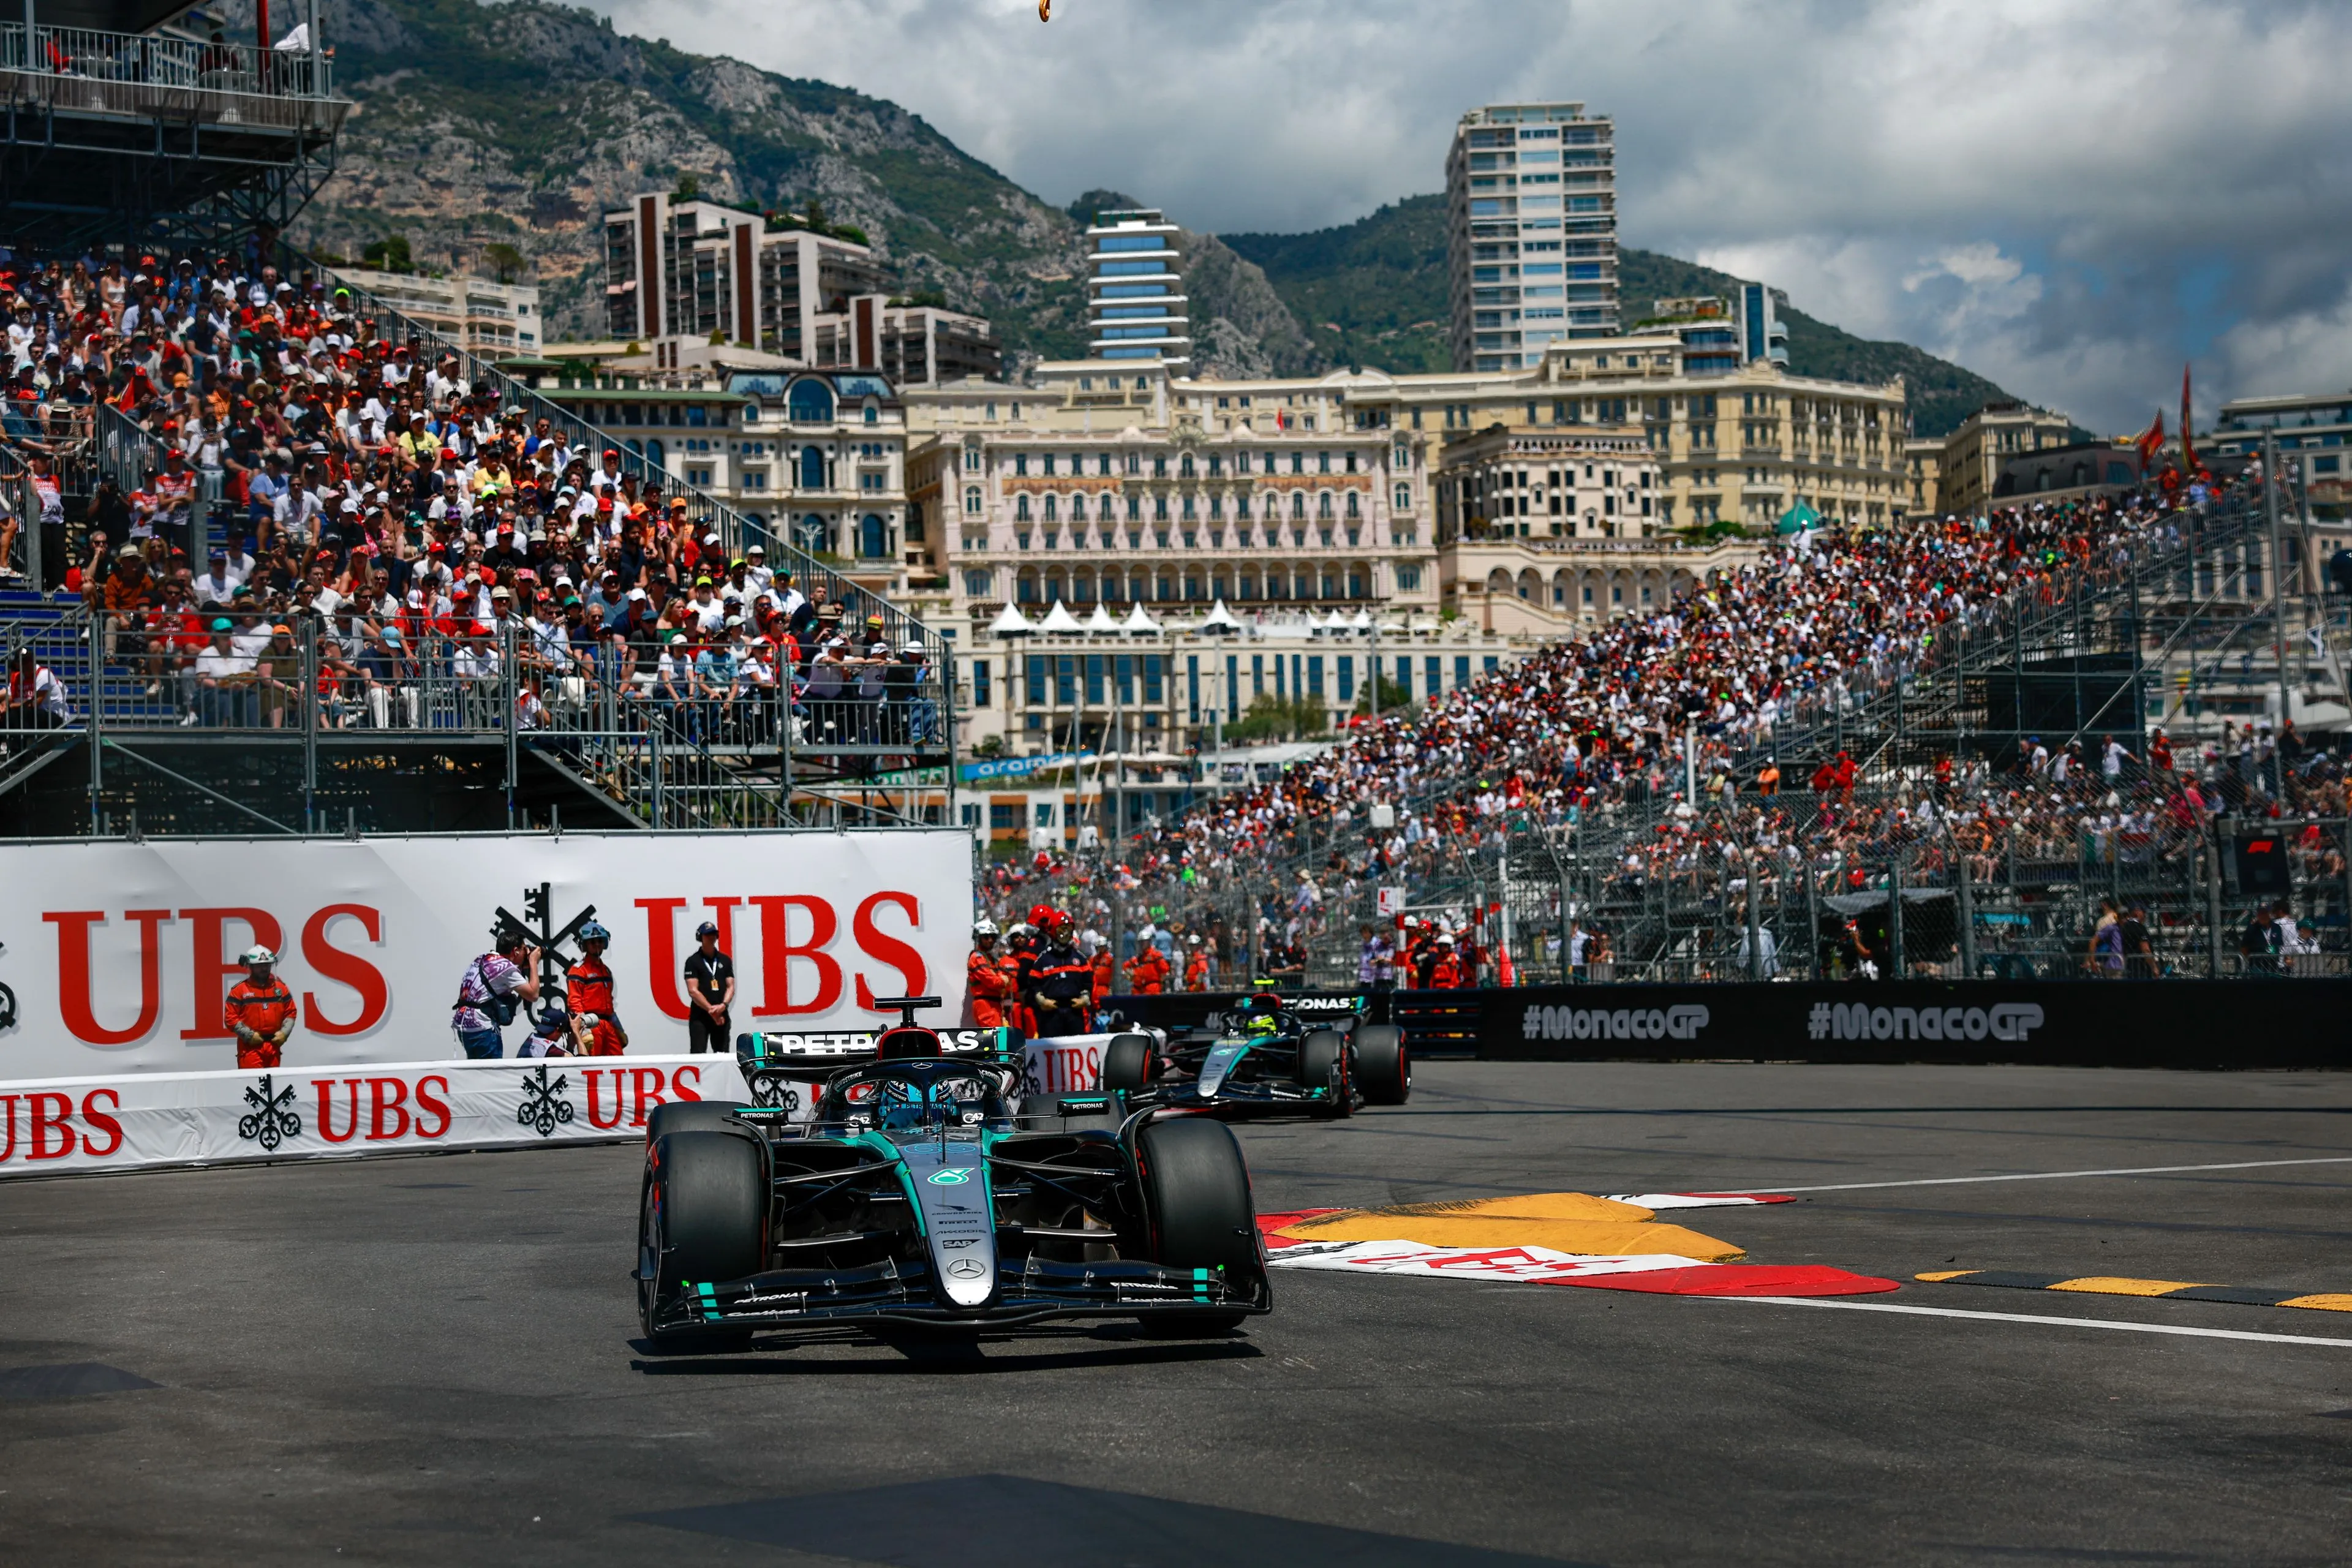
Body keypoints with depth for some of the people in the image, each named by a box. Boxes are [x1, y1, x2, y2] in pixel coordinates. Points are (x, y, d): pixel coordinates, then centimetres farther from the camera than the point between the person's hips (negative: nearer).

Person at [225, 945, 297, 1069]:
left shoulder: (280, 987, 8)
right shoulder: (239, 990, -4)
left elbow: (290, 1012, 13)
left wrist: (284, 1033, -1)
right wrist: (249, 1035, -13)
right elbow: (230, 1017, -7)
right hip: (250, 1046, -4)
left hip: (274, 1044, 5)